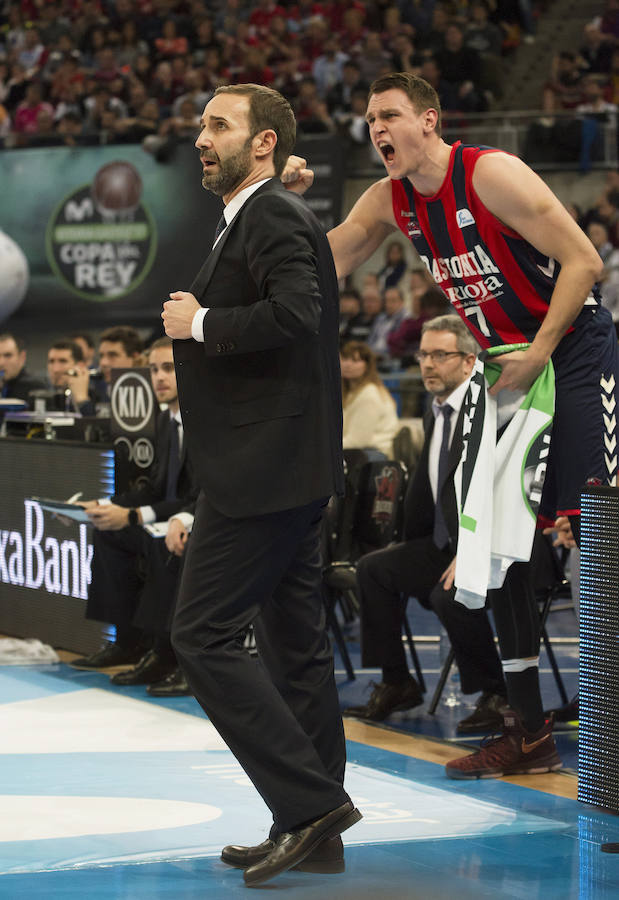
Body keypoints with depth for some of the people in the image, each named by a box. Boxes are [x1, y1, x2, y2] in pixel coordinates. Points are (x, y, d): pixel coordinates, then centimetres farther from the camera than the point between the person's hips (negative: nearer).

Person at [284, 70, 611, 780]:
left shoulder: (491, 174, -17)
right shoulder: (391, 200, 5)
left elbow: (583, 260, -18)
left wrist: (538, 353, -20)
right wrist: (291, 202, -6)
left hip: (576, 356, -8)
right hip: (509, 368, 8)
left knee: (595, 533, -16)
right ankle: (528, 733, 12)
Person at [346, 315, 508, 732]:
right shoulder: (436, 414, 13)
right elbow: (425, 489, 22)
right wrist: (411, 551, 22)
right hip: (447, 543, 9)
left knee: (450, 594, -31)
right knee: (374, 568, 3)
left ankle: (496, 694, -12)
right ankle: (397, 684, 10)